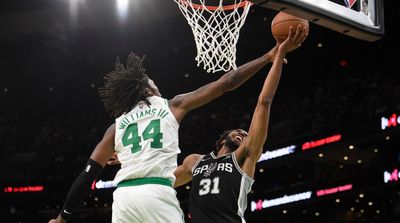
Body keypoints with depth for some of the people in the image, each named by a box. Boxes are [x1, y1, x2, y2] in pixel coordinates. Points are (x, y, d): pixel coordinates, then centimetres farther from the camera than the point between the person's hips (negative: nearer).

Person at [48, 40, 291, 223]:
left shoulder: (118, 124, 24)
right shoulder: (172, 106, 18)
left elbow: (89, 173, 18)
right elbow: (224, 84, 18)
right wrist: (269, 57, 25)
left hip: (124, 196, 4)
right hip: (157, 193, -3)